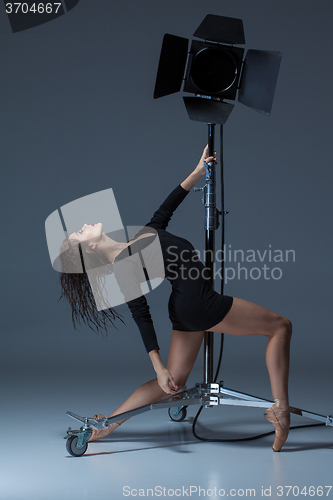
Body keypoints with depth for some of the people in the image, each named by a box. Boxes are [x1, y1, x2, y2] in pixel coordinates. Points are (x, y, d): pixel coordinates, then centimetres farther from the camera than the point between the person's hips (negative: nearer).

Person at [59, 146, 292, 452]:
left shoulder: (139, 238, 12)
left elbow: (164, 211, 21)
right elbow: (141, 316, -15)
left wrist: (198, 172, 21)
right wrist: (159, 367, -16)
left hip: (188, 310, 9)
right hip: (198, 303, -9)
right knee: (281, 326, 1)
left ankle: (108, 423, 15)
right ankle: (280, 409, -1)